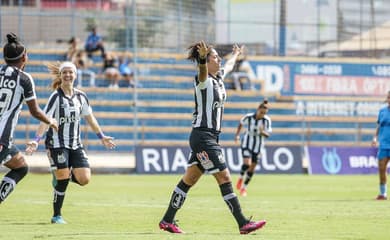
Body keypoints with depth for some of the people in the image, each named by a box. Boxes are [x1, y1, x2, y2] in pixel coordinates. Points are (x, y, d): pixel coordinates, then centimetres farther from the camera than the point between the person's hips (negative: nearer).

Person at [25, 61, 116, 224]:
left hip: (76, 144, 5)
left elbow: (90, 118, 18)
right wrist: (36, 141, -28)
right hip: (57, 143, -5)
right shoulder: (56, 97, -10)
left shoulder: (81, 96, 6)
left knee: (84, 179, -7)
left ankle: (61, 176, 23)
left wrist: (102, 137, 22)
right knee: (62, 181, -10)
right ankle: (56, 216, 6)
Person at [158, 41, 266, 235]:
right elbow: (202, 72, -37)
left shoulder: (219, 77, 13)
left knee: (189, 180, 11)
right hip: (203, 136, -9)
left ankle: (167, 220, 17)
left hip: (210, 137, 9)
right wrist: (202, 58, -58)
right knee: (224, 178, -9)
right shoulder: (204, 80, -13)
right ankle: (243, 223, -9)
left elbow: (228, 66, 36)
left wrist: (235, 55, 55)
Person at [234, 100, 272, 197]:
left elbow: (267, 135, -12)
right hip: (247, 143, -2)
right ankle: (240, 178, 7)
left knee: (252, 168, 4)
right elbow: (241, 123, 7)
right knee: (247, 163, -23)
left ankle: (244, 188, 22)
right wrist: (237, 135, 3)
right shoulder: (248, 117, -15)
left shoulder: (267, 120, -14)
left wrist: (263, 132, -33)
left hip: (258, 145, 2)